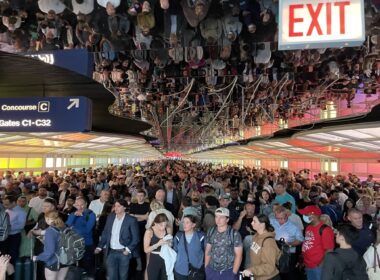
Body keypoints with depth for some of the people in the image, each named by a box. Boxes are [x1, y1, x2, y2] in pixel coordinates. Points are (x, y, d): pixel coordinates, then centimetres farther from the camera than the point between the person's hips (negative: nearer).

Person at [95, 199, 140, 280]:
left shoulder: (131, 220, -11)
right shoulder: (110, 217, 4)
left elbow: (136, 238, -8)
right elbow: (105, 234, 10)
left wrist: (128, 249, -16)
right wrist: (99, 247, 1)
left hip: (123, 252, -3)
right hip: (111, 252, 3)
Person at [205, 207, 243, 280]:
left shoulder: (234, 234, -11)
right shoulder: (211, 232, 0)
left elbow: (238, 255, -8)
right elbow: (208, 250, 7)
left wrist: (234, 272, -9)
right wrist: (206, 268, 5)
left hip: (228, 272, -3)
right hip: (211, 271, 3)